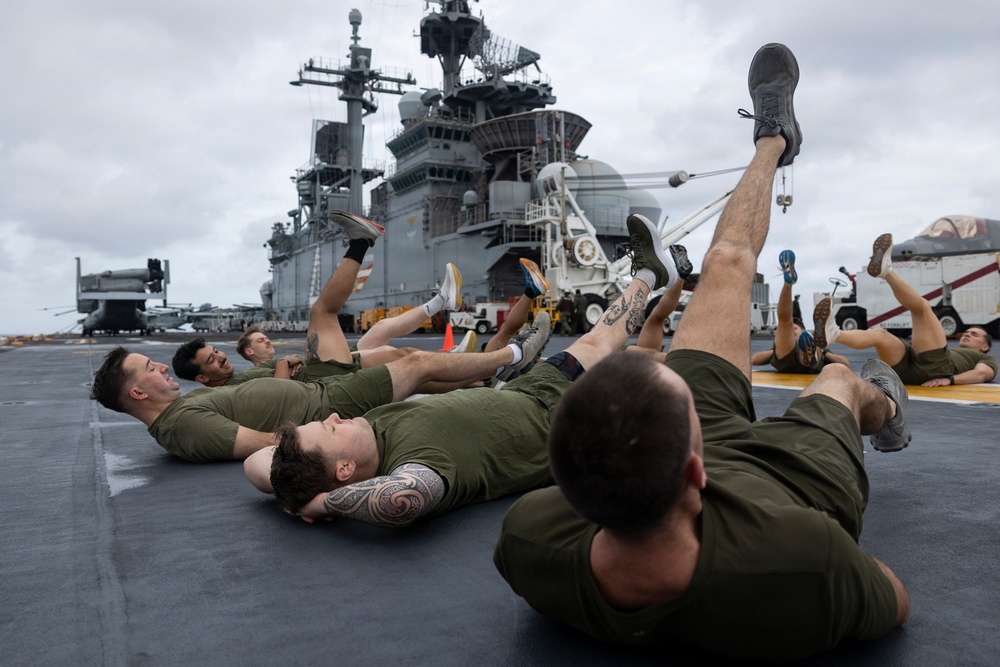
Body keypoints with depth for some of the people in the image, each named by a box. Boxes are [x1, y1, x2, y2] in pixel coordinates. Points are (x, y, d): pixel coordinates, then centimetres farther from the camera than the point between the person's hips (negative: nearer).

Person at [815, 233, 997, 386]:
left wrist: (950, 379, -17)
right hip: (908, 368, 4)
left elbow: (982, 374, 6)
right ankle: (833, 334, -50)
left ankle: (886, 270, -32)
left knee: (922, 306, -12)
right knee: (880, 334, -20)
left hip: (935, 368, -4)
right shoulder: (951, 350, 49)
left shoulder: (986, 359, 33)